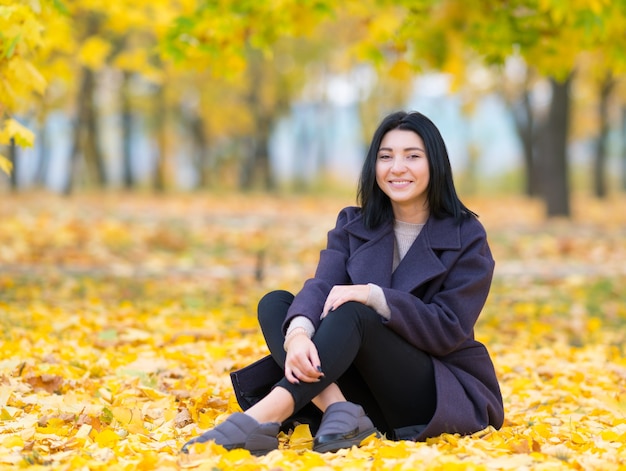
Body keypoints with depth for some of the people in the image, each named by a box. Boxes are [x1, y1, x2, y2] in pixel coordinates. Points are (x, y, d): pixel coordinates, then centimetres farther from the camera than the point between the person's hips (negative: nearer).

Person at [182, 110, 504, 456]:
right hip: (370, 391, 5)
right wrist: (298, 332, -34)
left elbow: (449, 330, -12)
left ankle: (263, 417, -48)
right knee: (274, 303, -13)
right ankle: (337, 409, -37)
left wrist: (372, 295, -25)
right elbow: (322, 286, -11)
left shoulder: (466, 237, -4)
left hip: (445, 396, -4)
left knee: (354, 313, -30)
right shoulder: (353, 225, 7)